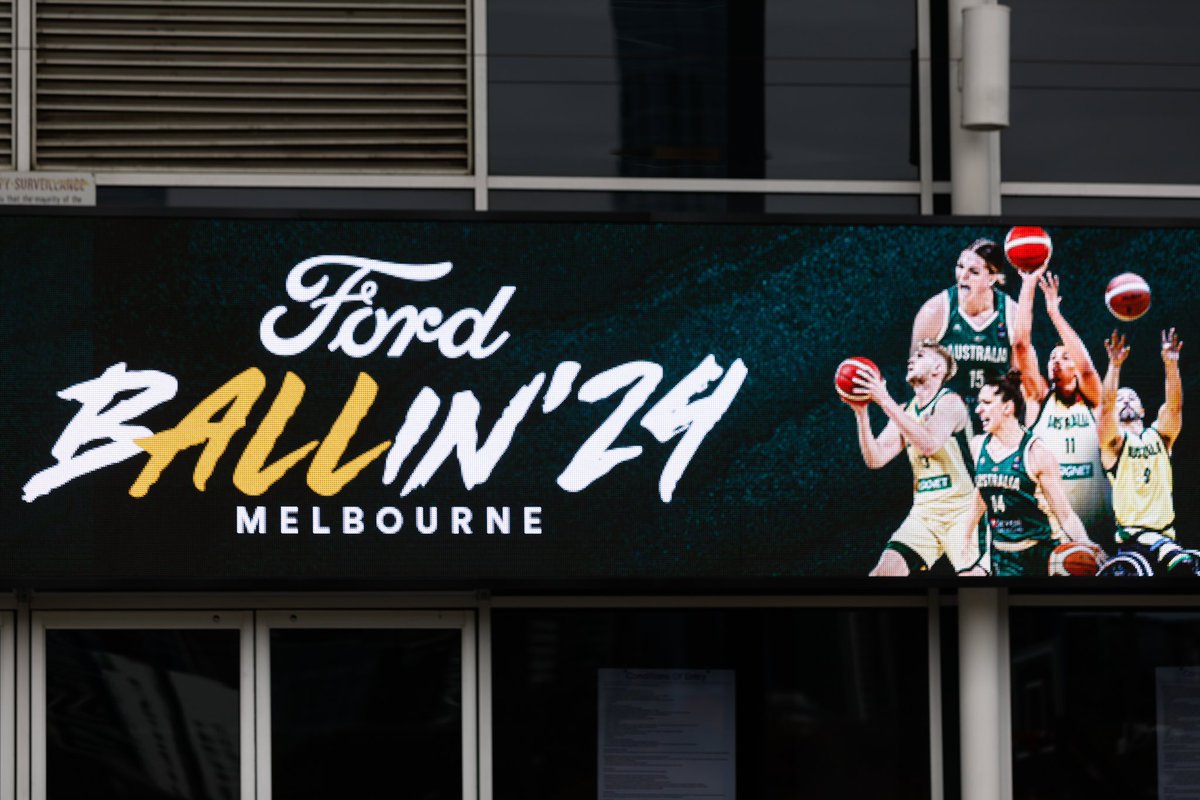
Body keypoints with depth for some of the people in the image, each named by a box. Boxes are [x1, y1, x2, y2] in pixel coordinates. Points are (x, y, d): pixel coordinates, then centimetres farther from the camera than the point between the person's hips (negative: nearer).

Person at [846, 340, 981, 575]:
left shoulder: (950, 402, -8)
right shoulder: (903, 411, 12)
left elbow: (930, 444, -26)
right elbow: (875, 459, 5)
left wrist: (885, 401, -27)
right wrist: (861, 413, -7)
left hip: (961, 511, -6)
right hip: (924, 512, 6)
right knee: (884, 571, -9)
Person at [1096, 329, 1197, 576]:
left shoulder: (1158, 435, 13)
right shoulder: (1114, 441, 2)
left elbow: (1174, 406, -4)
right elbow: (1106, 406, -16)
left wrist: (1171, 364, -17)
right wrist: (1115, 365, -27)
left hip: (1164, 533, 6)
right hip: (1133, 535, -6)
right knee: (1185, 563, -31)